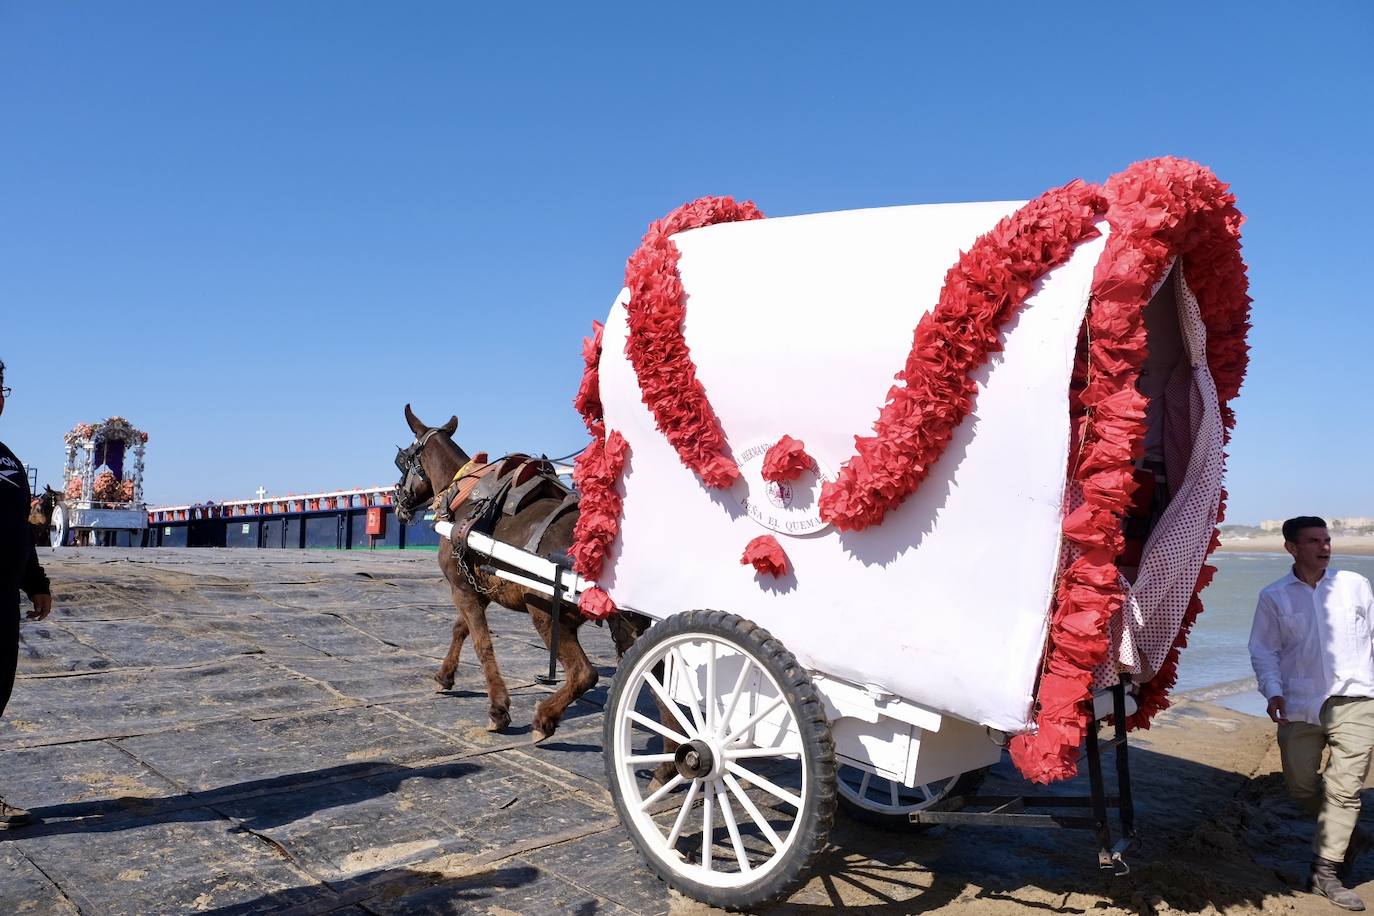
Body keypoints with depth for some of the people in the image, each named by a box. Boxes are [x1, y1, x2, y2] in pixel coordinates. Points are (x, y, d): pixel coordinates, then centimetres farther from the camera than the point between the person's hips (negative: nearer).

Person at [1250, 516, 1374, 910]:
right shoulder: (1274, 596, 5)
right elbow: (1263, 651, 5)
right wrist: (1273, 692, -9)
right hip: (1300, 705, 1)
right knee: (1301, 786, 6)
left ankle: (1325, 871, 6)